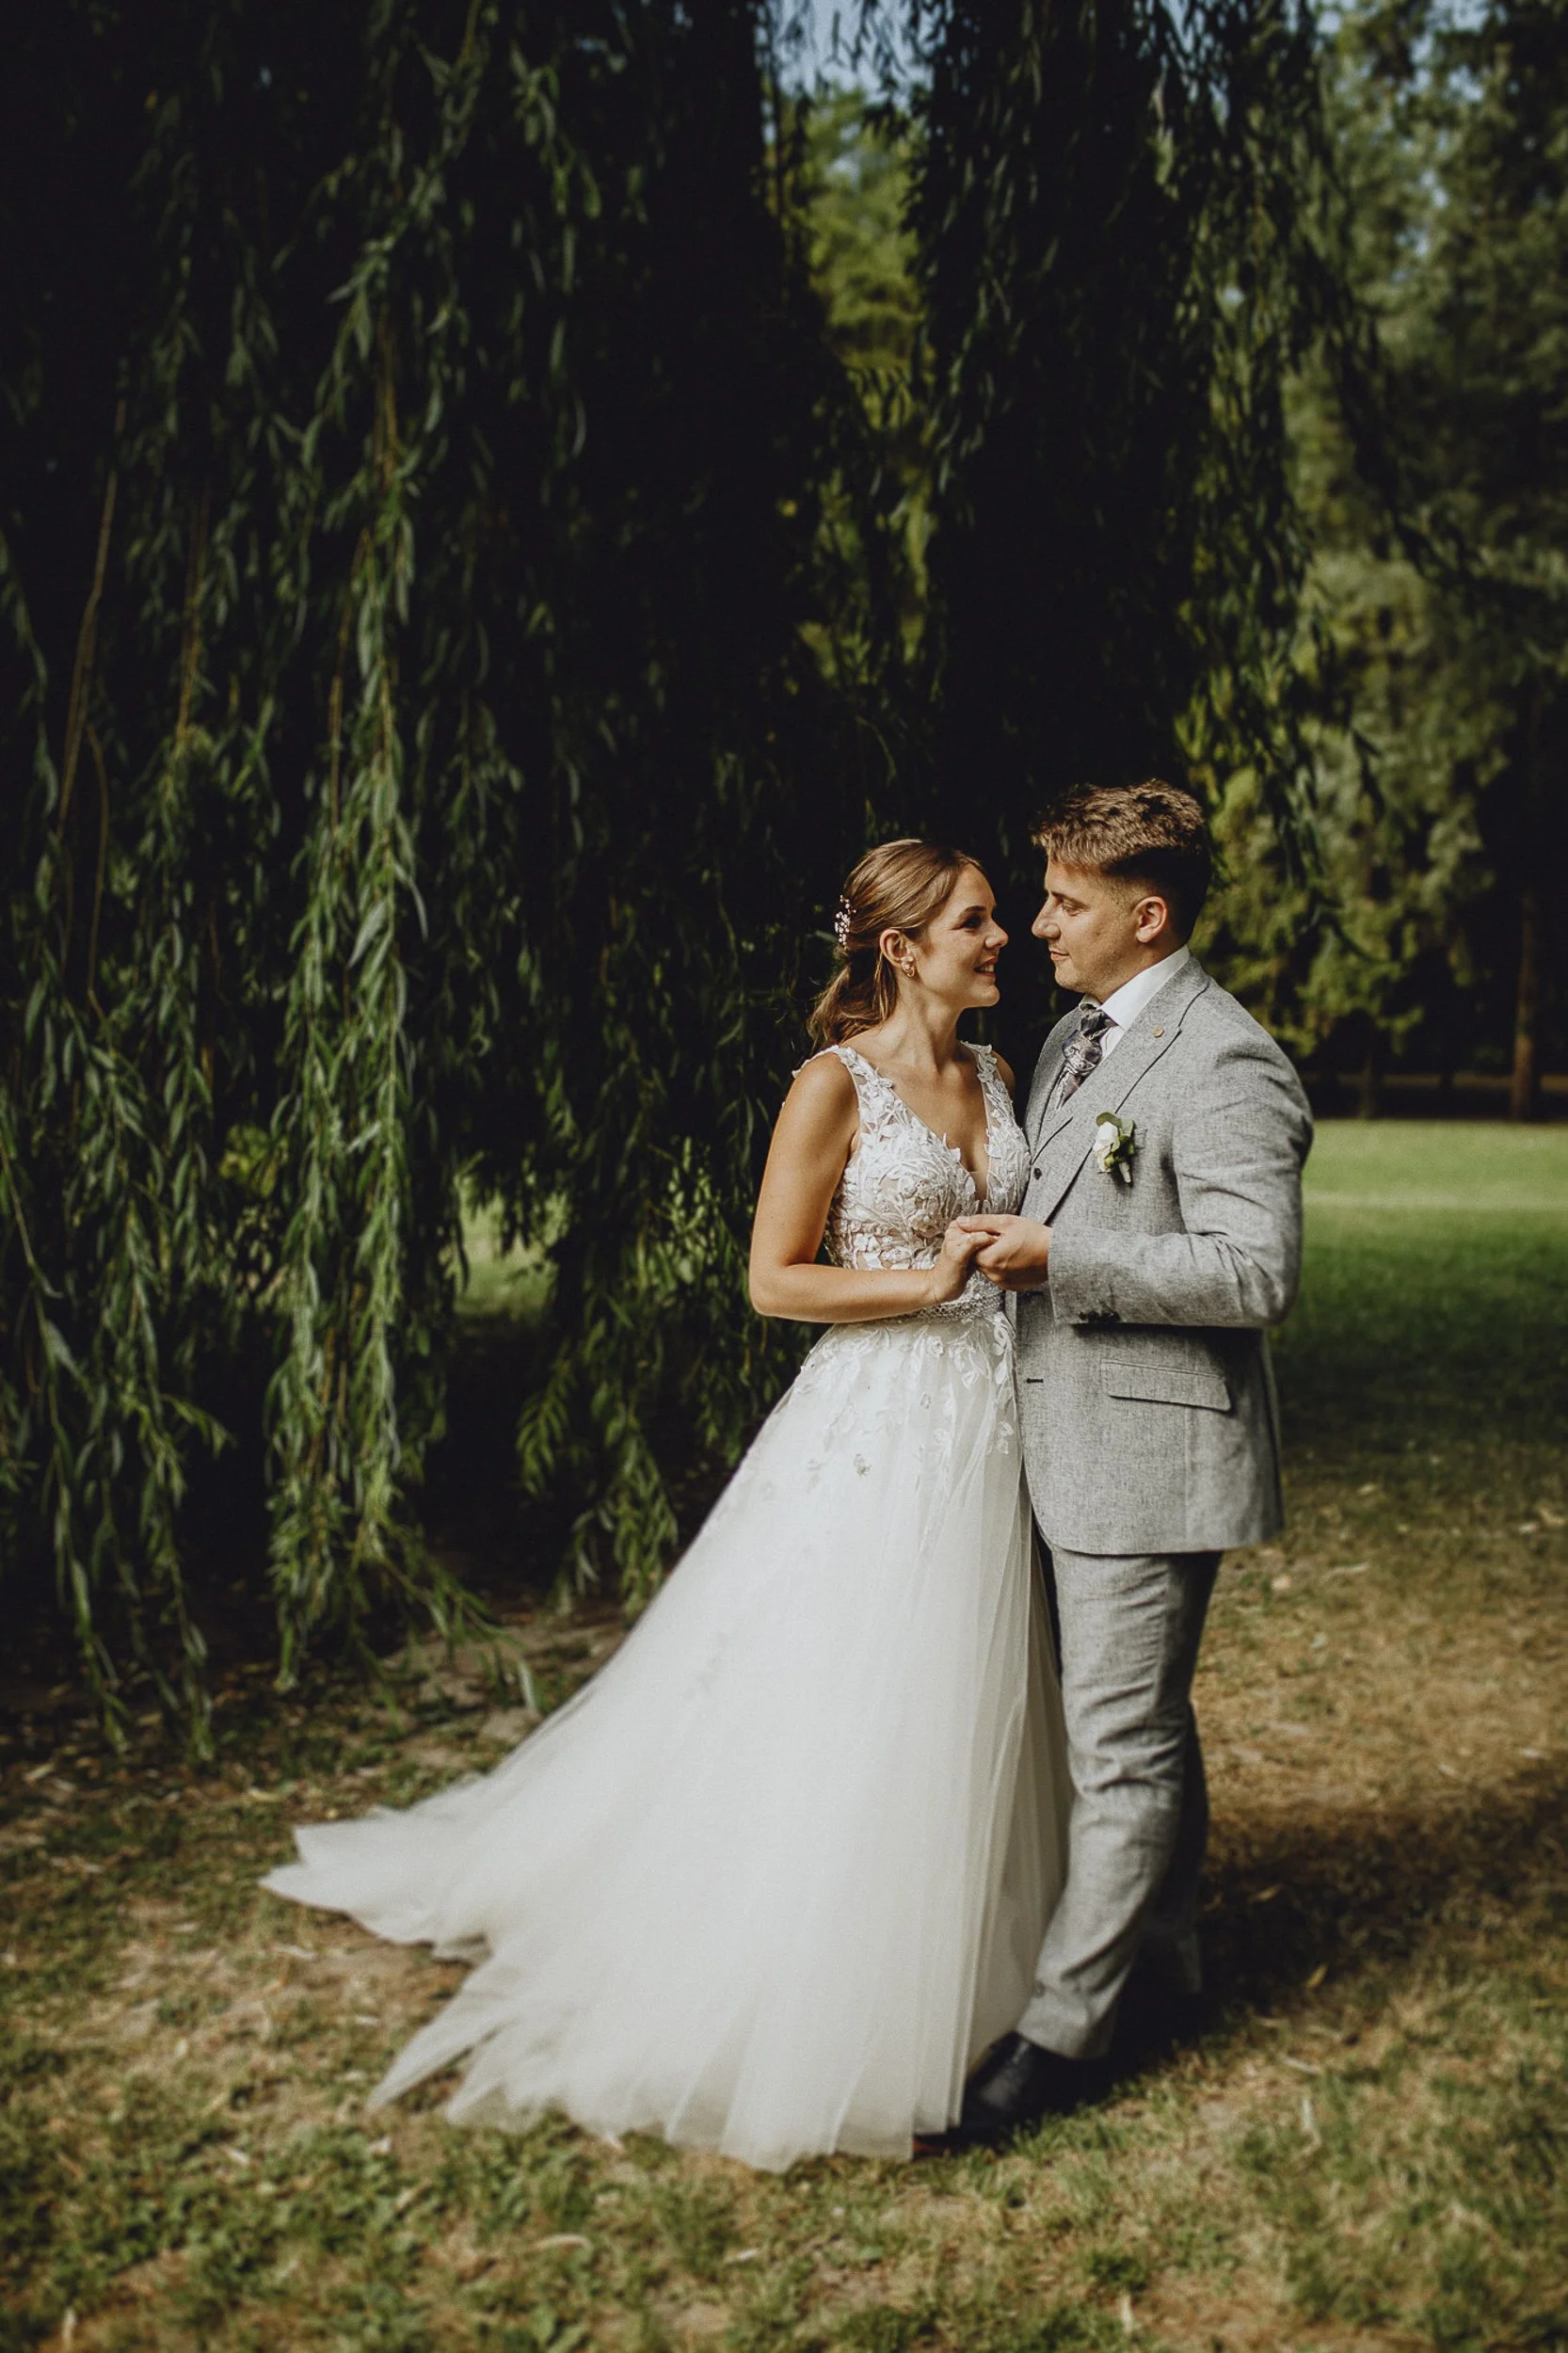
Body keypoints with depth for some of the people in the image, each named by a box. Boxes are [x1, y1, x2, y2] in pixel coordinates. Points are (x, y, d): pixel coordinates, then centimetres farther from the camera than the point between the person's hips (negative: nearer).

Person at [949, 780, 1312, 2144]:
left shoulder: (1226, 1069, -18)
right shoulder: (1075, 1040, 13)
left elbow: (1256, 1272, -25)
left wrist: (1059, 1261, -23)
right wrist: (1009, 1239, 10)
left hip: (1151, 1450, -10)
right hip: (1077, 1439, 10)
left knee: (1123, 1739, 0)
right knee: (1142, 1714, 21)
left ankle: (1062, 2030, 9)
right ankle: (1169, 1943, 38)